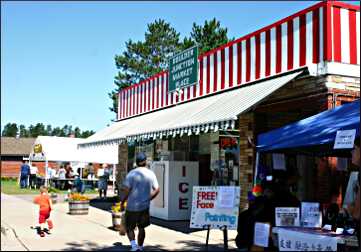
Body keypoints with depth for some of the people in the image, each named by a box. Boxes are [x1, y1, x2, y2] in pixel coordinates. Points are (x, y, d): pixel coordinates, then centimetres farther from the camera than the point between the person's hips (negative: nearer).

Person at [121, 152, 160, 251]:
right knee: (141, 228, 18)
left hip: (132, 207, -3)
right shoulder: (151, 174, 1)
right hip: (145, 206, 3)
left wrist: (122, 202, -1)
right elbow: (157, 190, 3)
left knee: (129, 228, 10)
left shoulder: (132, 174, -10)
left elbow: (126, 190, -14)